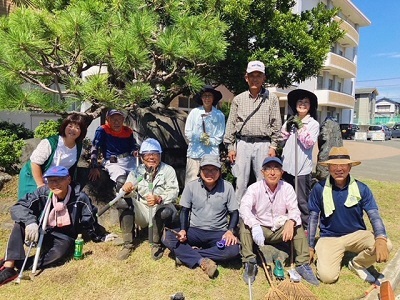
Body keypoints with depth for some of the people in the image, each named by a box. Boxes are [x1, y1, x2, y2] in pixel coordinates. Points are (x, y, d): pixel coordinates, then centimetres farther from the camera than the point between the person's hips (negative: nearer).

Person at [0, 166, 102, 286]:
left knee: (60, 252, -35)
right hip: (43, 234, 3)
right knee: (20, 224, -22)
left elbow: (90, 221, -7)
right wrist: (30, 221, -39)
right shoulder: (42, 193, -16)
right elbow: (17, 208, -21)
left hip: (64, 238, -2)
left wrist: (99, 237, 0)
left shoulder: (80, 198, -20)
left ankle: (13, 267, -30)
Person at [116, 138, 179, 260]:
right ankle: (128, 243, -8)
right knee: (122, 202, -18)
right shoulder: (137, 172, 5)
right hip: (143, 212, 3)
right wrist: (126, 190, -29)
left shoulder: (168, 170, -3)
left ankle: (157, 244, -7)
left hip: (162, 213, -3)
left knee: (165, 210, -35)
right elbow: (130, 194, -4)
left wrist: (159, 199, -34)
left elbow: (173, 192, -14)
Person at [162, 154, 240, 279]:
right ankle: (202, 261, -27)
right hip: (194, 231, 1)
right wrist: (183, 230, -14)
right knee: (167, 237, -22)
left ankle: (187, 254, -20)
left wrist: (230, 230, -18)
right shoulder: (191, 186, -4)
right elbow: (185, 210, 3)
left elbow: (234, 212, 0)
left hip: (218, 233, 0)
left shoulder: (227, 187, -6)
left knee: (233, 249, -31)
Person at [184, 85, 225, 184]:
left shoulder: (219, 115, 5)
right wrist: (199, 137, -8)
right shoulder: (194, 112, 5)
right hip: (194, 152, 0)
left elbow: (220, 136, 7)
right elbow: (188, 133, 5)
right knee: (192, 182, -1)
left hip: (212, 153, 0)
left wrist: (210, 141, -7)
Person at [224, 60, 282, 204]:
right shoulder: (238, 99, 10)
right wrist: (230, 147, 3)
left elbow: (276, 124, 5)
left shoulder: (272, 99, 7)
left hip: (263, 144, -1)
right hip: (242, 143, 1)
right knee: (241, 180, 4)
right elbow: (231, 124, 9)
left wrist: (273, 146, -1)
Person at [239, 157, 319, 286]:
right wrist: (254, 225, -47)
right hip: (260, 229, -1)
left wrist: (290, 222, -40)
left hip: (280, 231, 2)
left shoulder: (287, 188, -5)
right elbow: (244, 207, -28)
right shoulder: (254, 188, -13)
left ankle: (303, 264, -14)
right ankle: (249, 263, -22)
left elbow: (294, 209, -14)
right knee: (244, 223, -28)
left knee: (297, 225, -23)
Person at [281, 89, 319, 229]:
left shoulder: (313, 123, 1)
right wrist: (287, 127, -3)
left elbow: (309, 143, -10)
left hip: (302, 167, -5)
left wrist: (300, 127, -13)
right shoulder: (290, 121, 13)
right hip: (287, 165, 5)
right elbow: (281, 139, 10)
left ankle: (306, 227, 12)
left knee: (302, 200, -1)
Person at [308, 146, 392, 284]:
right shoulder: (319, 188, -9)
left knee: (386, 246, -25)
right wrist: (310, 246, 1)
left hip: (356, 234, 3)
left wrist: (381, 239, -31)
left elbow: (374, 216, -9)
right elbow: (313, 218, -2)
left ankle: (357, 264, 4)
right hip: (329, 237, -2)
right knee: (327, 276, -22)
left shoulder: (361, 189, -6)